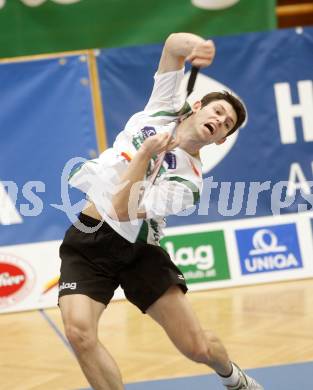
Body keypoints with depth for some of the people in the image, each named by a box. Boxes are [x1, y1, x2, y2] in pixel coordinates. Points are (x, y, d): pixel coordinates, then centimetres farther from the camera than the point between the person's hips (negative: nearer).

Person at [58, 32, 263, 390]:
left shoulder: (187, 178, -10)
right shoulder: (164, 107, 2)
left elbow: (122, 210, -20)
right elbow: (173, 44, -5)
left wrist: (146, 152, -16)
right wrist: (194, 44, -27)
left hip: (136, 248, -2)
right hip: (87, 241, 2)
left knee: (198, 348, -4)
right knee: (79, 331, -23)